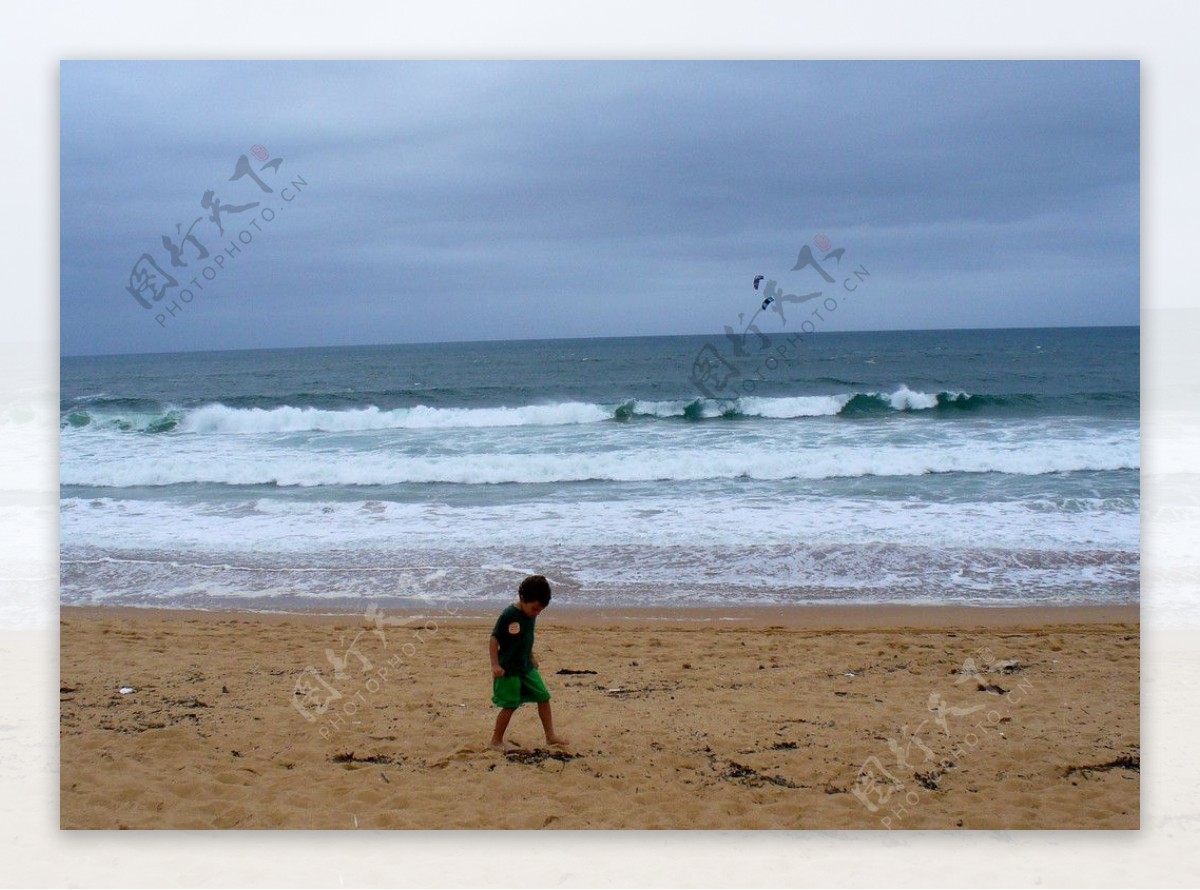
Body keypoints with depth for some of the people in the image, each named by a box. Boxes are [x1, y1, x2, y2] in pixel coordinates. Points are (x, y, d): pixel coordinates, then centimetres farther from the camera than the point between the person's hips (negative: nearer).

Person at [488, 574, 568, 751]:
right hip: (508, 670, -8)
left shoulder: (531, 615, 3)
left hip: (526, 667, 8)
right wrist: (495, 665, -20)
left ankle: (550, 735, 17)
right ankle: (497, 741, 12)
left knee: (543, 697, 7)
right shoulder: (508, 616, -21)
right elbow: (494, 640, -17)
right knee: (510, 706, -3)